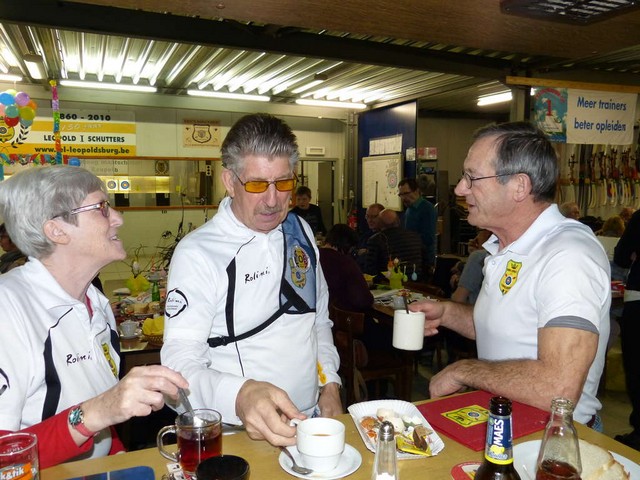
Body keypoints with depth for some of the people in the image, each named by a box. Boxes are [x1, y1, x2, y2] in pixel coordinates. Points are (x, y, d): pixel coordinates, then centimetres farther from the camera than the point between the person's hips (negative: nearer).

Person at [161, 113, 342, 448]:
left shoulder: (300, 232, 6)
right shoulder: (197, 253, -13)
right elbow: (179, 361, -18)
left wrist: (330, 386, 6)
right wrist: (240, 395, -36)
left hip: (311, 418, 5)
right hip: (238, 436, -4)